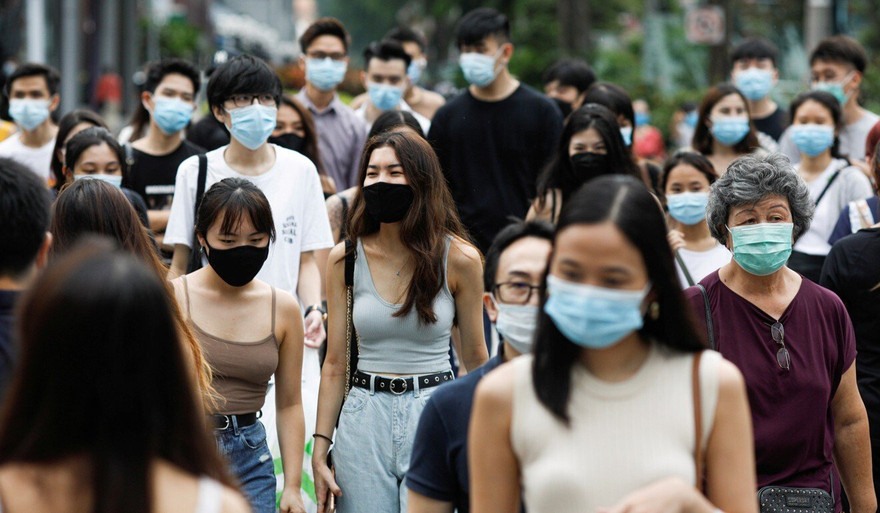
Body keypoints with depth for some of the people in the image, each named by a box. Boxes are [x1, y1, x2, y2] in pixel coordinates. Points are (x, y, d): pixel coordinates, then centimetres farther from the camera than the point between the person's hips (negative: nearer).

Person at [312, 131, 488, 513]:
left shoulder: (458, 259, -4)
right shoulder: (345, 258, 2)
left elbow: (475, 358, 5)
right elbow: (335, 363, 6)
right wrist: (319, 452, 3)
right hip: (363, 418, 2)